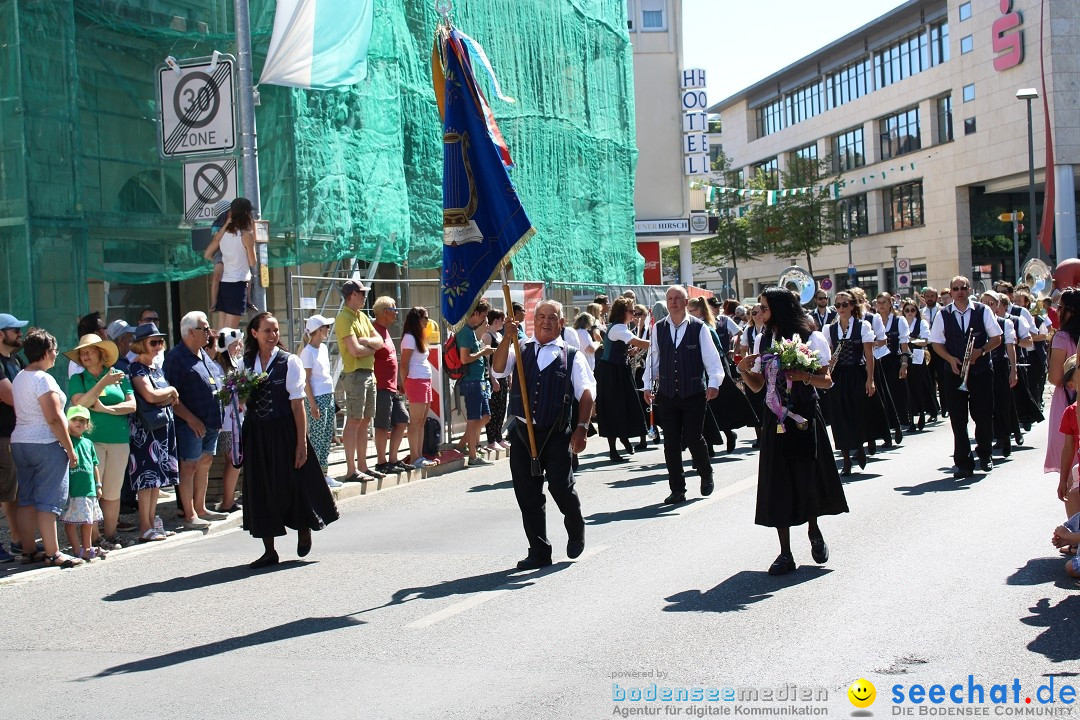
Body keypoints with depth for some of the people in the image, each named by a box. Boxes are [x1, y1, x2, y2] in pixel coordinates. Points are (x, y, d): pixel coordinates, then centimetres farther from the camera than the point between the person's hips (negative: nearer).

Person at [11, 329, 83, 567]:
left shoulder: (19, 378, 12)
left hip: (19, 442, 9)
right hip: (46, 445, -8)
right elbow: (54, 419, -18)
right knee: (48, 501, -5)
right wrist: (70, 449, -13)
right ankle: (53, 554, -3)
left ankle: (28, 551, 15)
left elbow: (20, 412, 15)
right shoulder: (43, 379, -15)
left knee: (26, 500, 10)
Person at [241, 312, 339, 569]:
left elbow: (297, 404, -7)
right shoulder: (246, 363, 6)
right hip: (256, 432, 4)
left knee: (294, 483, 3)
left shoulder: (290, 362, -5)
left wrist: (301, 442, -10)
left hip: (284, 430, -3)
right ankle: (269, 551, 15)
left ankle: (304, 530, 33)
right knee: (261, 488, 6)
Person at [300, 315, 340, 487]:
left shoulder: (324, 348, 12)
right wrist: (313, 404, -17)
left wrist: (331, 396, 15)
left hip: (328, 396, 8)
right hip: (316, 398, -8)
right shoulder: (308, 352, -12)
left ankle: (324, 473, 17)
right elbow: (305, 381, -13)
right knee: (316, 438, -5)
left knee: (327, 438, 11)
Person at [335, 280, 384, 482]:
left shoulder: (362, 317, 17)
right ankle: (351, 470, -8)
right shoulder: (344, 318, -10)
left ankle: (362, 466, 17)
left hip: (369, 373, 9)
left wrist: (365, 341, -8)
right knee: (353, 421, -8)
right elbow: (355, 350, -20)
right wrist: (372, 348, -1)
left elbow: (379, 342, 11)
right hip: (355, 374, -9)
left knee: (365, 421, 11)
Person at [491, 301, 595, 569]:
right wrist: (507, 338, -17)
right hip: (522, 432, 3)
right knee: (527, 494, 4)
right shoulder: (521, 351, 12)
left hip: (557, 434, -3)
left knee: (560, 485, -12)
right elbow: (499, 368, -5)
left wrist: (581, 428, -11)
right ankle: (539, 551, 16)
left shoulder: (572, 356, 6)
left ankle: (576, 529, 21)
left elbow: (586, 394, -1)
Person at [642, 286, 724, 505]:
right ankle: (677, 490, 12)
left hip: (694, 394, -3)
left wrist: (714, 383, -17)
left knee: (693, 439, -3)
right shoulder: (658, 328, 4)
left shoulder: (698, 328, -5)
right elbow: (652, 358, 11)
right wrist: (648, 384, 9)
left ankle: (706, 474, 28)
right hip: (667, 394, 3)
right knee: (671, 443, 3)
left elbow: (711, 357, -7)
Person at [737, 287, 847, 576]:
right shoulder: (764, 341, 9)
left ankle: (814, 531, 33)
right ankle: (785, 553, 6)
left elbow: (827, 380, -5)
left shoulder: (811, 338, -4)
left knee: (809, 477, 4)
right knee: (777, 483, 1)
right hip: (775, 419, 4)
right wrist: (743, 370, -9)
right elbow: (758, 385, 10)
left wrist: (805, 377, -23)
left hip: (805, 417, -3)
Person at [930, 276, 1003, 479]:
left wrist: (980, 351, -13)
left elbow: (996, 338, 4)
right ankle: (963, 462, 4)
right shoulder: (943, 314, 3)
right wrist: (951, 359, -10)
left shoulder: (983, 311, 1)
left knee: (984, 415, 4)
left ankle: (984, 454, 27)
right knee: (958, 419, -1)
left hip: (981, 370, 0)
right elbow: (937, 344, 7)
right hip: (954, 372, 0)